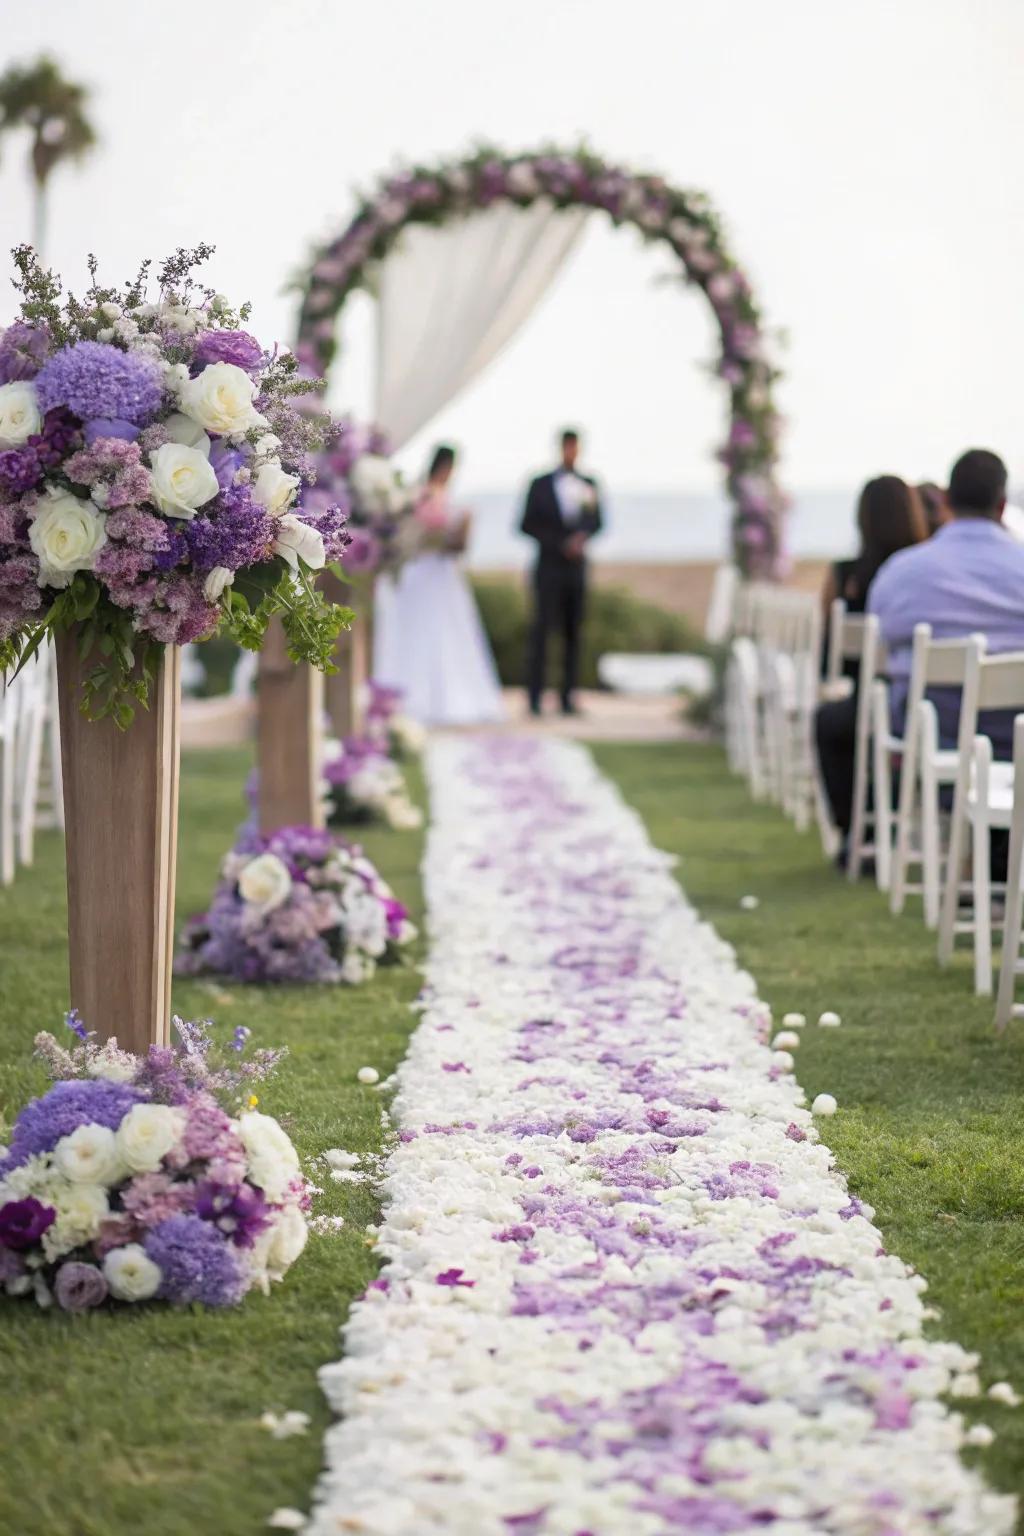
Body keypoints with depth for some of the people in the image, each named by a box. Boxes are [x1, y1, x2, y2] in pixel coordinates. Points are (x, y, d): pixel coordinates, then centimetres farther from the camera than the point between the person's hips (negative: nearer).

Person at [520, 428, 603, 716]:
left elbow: (596, 522, 13)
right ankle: (535, 697, -8)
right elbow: (527, 525, 0)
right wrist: (561, 544, -10)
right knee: (542, 630, -8)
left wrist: (583, 537, -9)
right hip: (549, 566, -3)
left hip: (577, 567, 3)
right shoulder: (541, 485, 2)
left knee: (573, 633, 1)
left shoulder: (589, 485, 10)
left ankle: (568, 698, 2)